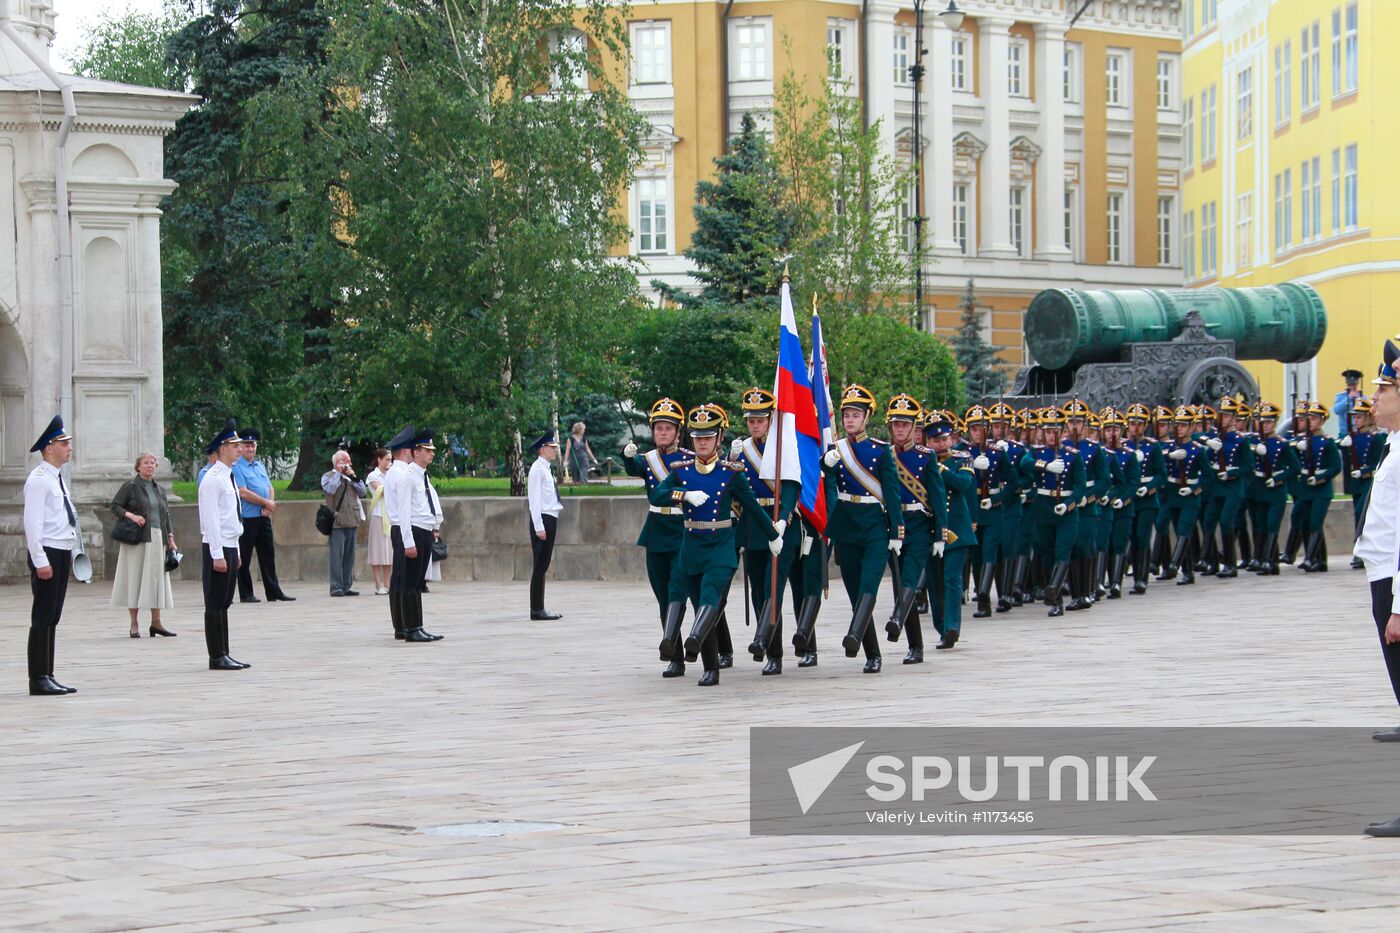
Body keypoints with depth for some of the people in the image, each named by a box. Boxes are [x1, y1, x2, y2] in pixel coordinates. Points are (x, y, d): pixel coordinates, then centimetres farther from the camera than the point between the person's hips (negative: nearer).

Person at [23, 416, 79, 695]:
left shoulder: (57, 479, 17)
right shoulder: (39, 479, -12)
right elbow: (32, 523, -17)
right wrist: (40, 561, -21)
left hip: (62, 554, 9)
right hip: (47, 553, -9)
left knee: (52, 619, 11)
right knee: (42, 618, -6)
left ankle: (48, 677, 15)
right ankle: (38, 680, -4)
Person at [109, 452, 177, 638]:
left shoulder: (159, 489, 16)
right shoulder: (130, 486, 0)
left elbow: (166, 514, 18)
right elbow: (115, 506, -4)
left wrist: (170, 537, 10)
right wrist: (131, 516, -19)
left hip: (158, 539, 5)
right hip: (137, 539, -5)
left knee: (157, 578, 5)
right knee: (135, 578, -4)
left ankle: (156, 622, 10)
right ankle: (134, 624, 1)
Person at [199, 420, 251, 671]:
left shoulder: (229, 477, 16)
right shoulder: (213, 479, -13)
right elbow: (211, 519, -17)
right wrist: (217, 555, -20)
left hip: (230, 547, 9)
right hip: (217, 548, -9)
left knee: (224, 603, 11)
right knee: (215, 603, -4)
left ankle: (224, 655, 15)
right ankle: (217, 657, -2)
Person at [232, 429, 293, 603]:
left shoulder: (260, 466, 16)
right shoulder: (237, 467, -8)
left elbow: (270, 488, 14)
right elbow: (243, 493, -16)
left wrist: (269, 506, -7)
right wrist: (266, 503, -10)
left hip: (264, 517, 7)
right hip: (247, 517, -7)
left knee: (268, 554, 9)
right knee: (244, 558, 0)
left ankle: (273, 592, 14)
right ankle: (245, 594, 5)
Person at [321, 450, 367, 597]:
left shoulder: (350, 476, 19)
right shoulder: (327, 476, 4)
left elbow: (362, 492, 11)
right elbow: (330, 489, -16)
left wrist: (353, 477, 1)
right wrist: (338, 473, -7)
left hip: (352, 520, 6)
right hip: (337, 522, -6)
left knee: (349, 556, 6)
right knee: (337, 555, -9)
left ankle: (346, 586, 11)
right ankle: (336, 587, -8)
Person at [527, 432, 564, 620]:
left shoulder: (547, 469, 17)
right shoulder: (537, 469, -11)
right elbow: (535, 499, -16)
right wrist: (539, 526, -20)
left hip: (550, 519, 10)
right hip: (542, 519, -10)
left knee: (543, 566, 12)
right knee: (540, 566, -7)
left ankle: (540, 609, 16)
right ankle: (537, 610, -5)